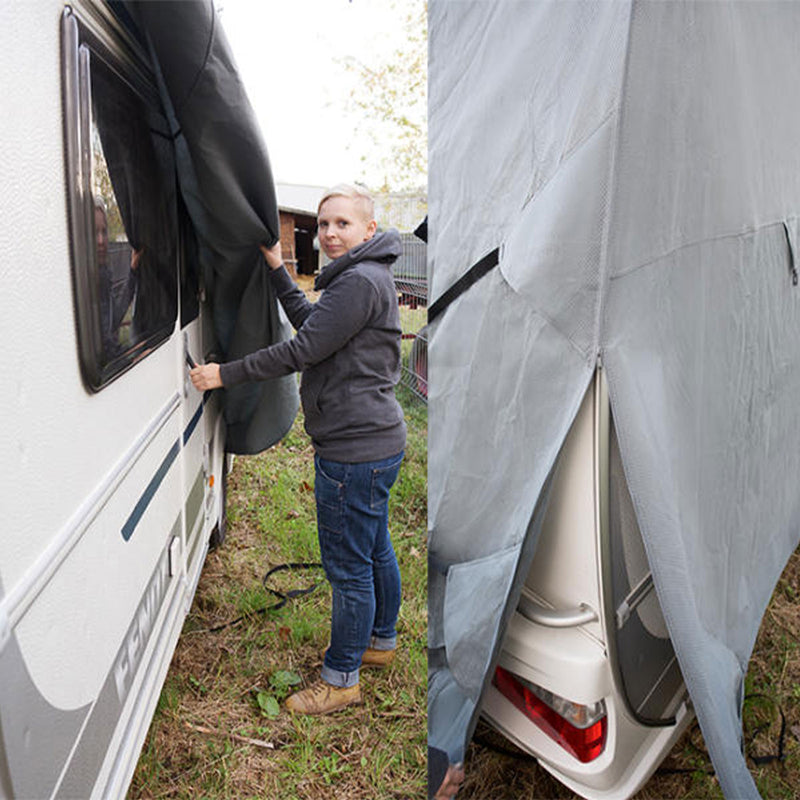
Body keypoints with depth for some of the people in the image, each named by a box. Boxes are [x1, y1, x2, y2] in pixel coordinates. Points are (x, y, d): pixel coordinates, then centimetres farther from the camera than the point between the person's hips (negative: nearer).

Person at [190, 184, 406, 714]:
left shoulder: (360, 281, -19)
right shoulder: (368, 277, 14)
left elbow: (304, 350, -20)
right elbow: (311, 323, 17)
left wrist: (226, 374, -13)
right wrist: (278, 269, 12)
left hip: (355, 451, -11)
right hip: (376, 441, 11)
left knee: (349, 567, 3)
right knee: (376, 551, 23)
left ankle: (341, 679, 20)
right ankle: (381, 641, 43)